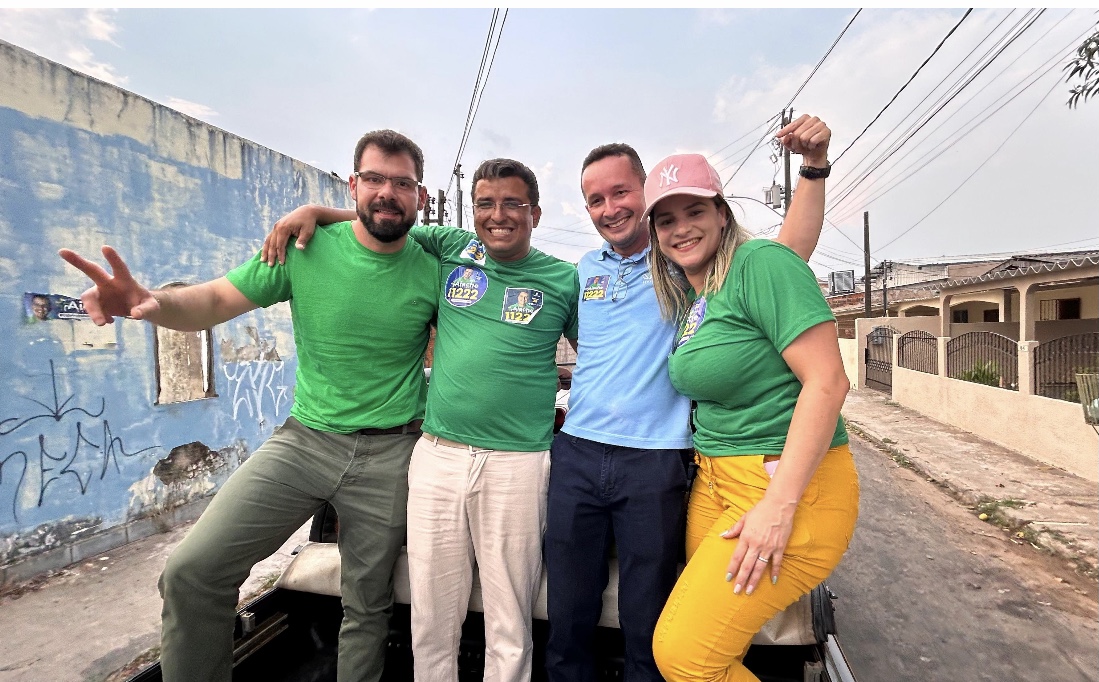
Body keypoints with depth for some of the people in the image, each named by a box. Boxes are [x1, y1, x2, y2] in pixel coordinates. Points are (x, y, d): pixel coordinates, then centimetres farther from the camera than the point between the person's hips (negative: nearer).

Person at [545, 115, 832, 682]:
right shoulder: (586, 268, 13)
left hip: (654, 462, -3)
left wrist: (814, 166, -16)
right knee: (566, 625, 15)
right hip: (576, 454, 4)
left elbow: (791, 255, -7)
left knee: (647, 633, 11)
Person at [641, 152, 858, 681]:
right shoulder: (688, 297, 11)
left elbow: (827, 381, -18)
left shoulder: (760, 263, -13)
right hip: (715, 479, 7)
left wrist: (780, 505, -20)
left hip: (788, 483, -7)